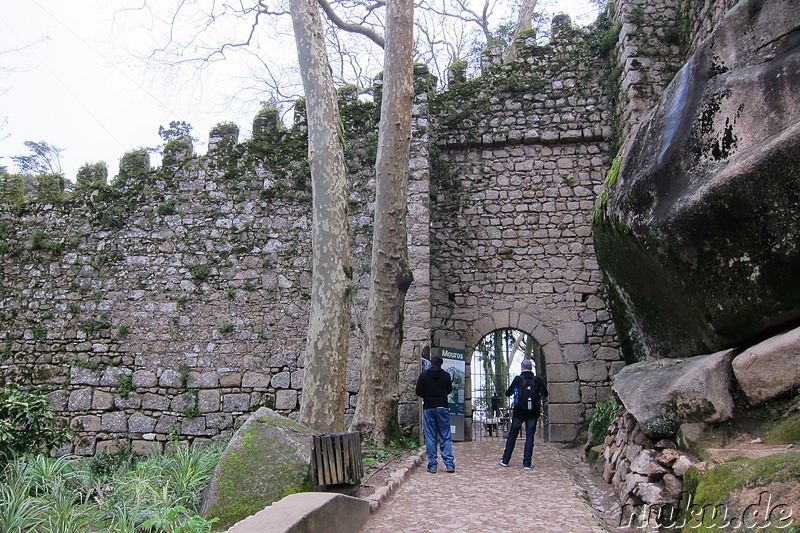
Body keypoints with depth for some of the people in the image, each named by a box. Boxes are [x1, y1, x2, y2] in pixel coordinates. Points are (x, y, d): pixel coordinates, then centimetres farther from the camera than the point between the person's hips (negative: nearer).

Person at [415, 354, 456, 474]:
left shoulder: (424, 375, -1)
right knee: (446, 437, 5)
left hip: (428, 408, 0)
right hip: (442, 407, 0)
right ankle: (449, 464, 1)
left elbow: (418, 392, -3)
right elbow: (449, 390, 10)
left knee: (430, 438, 4)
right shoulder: (446, 375, 1)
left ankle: (432, 465, 3)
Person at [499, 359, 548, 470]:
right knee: (530, 436, 6)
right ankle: (527, 463, 3)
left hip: (519, 412, -1)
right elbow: (545, 394, 9)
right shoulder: (538, 380, -3)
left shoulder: (518, 379, -8)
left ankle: (505, 460, 17)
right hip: (533, 413, 1)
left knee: (512, 435, 11)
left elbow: (507, 393, -3)